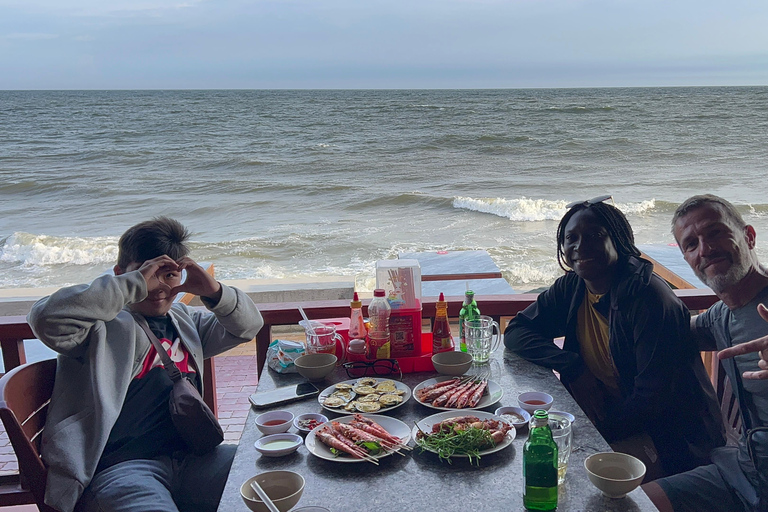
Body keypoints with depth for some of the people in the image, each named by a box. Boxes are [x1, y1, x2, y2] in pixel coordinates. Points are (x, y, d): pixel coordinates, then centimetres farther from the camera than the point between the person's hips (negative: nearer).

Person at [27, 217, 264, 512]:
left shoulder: (183, 321, 24)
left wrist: (214, 292, 0)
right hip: (119, 466, -6)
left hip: (190, 459, 6)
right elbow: (47, 318, -17)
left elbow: (247, 327, 22)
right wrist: (137, 283, -16)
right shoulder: (102, 325, 3)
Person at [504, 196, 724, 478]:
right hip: (602, 417, 6)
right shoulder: (571, 289, 1)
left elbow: (653, 399, -23)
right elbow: (515, 332, 0)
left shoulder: (650, 299, -21)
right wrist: (574, 368, -14)